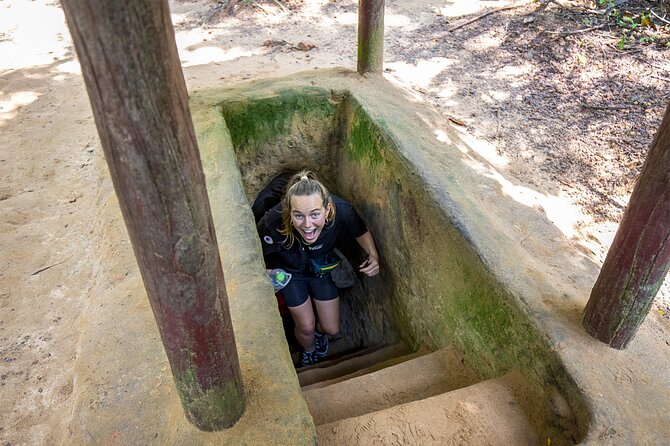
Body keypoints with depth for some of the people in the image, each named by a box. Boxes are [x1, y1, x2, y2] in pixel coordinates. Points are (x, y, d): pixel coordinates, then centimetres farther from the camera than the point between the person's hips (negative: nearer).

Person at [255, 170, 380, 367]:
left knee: (331, 328, 10)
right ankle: (308, 350, 44)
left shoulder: (342, 211, -38)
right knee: (306, 327, 6)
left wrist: (373, 256, -31)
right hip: (290, 270, -1)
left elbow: (361, 232, -15)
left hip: (323, 267, 2)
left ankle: (318, 330, 49)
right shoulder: (273, 222, -42)